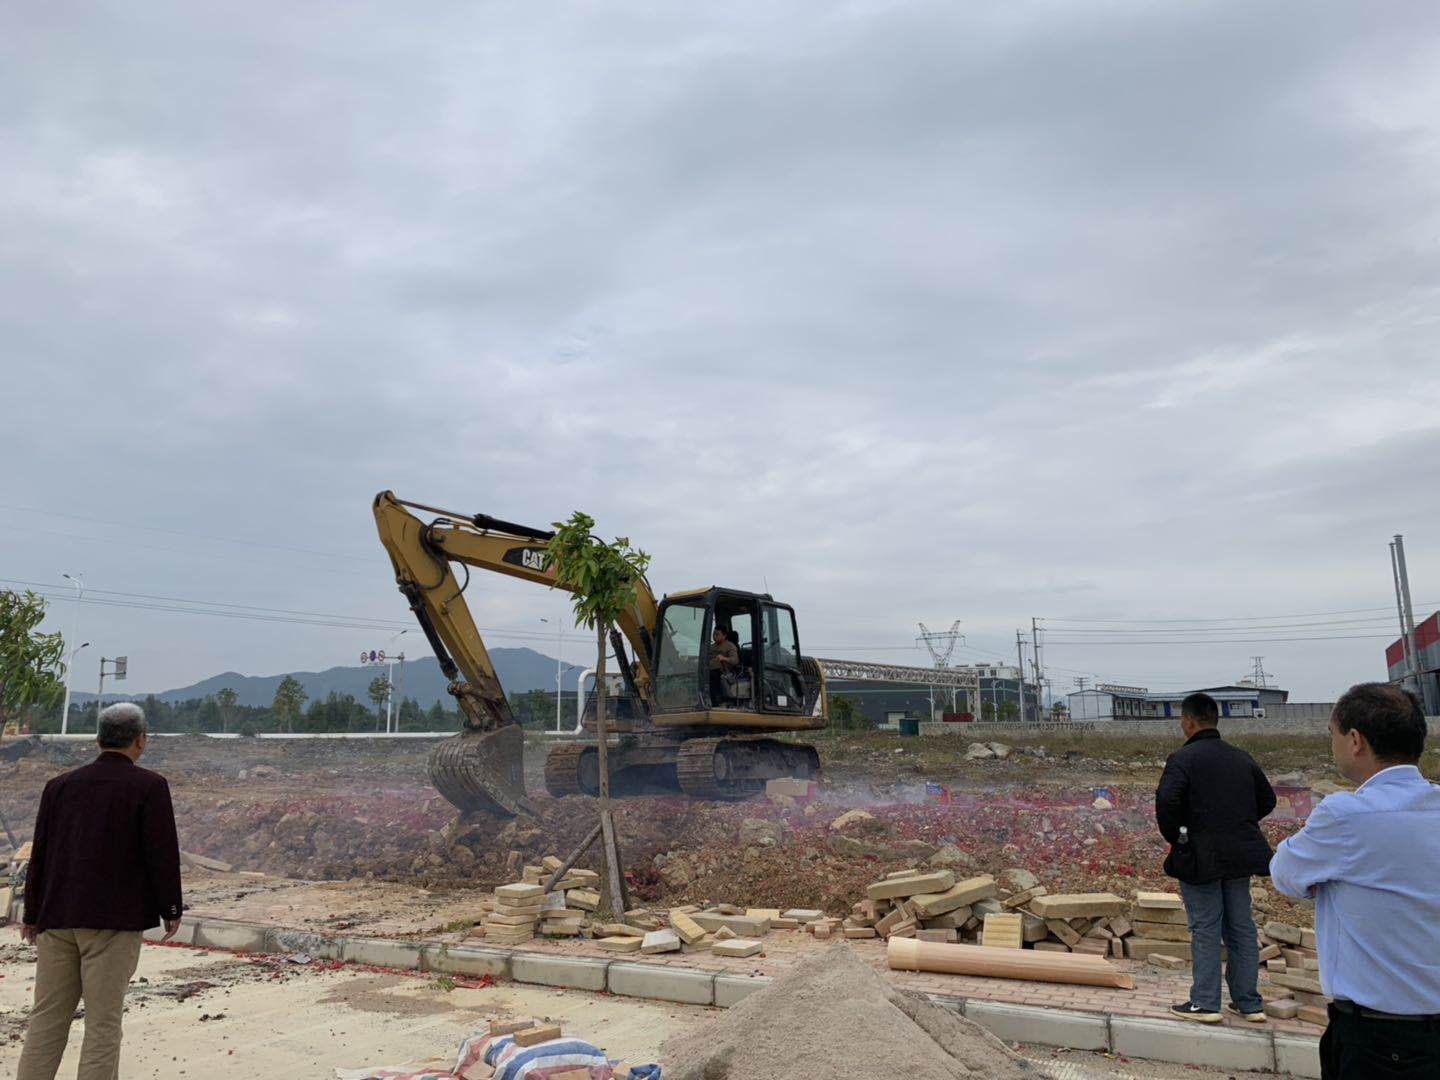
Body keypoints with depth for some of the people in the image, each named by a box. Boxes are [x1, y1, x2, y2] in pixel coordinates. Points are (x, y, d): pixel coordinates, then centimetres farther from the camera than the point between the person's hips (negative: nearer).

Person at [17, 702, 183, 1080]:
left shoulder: (60, 785, 8)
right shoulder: (149, 786, -8)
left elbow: (39, 853, 12)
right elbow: (162, 853, -10)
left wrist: (32, 915, 21)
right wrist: (170, 910, 1)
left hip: (56, 918, 5)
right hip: (114, 920, -5)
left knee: (46, 1019, 14)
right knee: (103, 1023, 2)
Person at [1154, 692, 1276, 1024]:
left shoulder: (1183, 758, -13)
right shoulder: (1242, 758, 8)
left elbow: (1166, 801, -25)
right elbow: (1267, 800, 16)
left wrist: (1173, 837, -9)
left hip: (1201, 856, -6)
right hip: (1240, 855, 6)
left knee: (1205, 929, 2)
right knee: (1241, 928, 14)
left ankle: (1205, 1003, 9)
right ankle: (1249, 1003, 22)